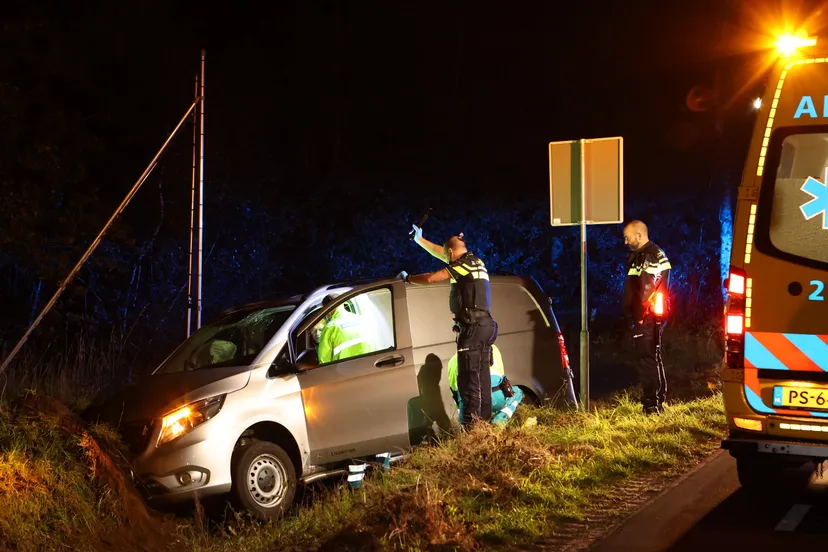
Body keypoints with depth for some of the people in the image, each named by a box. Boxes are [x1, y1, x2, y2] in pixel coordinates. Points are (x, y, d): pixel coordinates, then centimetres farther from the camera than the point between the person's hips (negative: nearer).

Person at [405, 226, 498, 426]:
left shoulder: (462, 264, -9)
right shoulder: (475, 262, 18)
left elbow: (431, 278, -10)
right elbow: (440, 253, 30)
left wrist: (408, 278, 6)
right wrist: (419, 240, 36)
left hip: (472, 327, -10)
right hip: (484, 325, 10)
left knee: (468, 378, -13)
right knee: (481, 377, 10)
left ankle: (470, 424, -18)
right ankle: (484, 421, 12)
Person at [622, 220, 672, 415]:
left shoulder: (655, 255, -13)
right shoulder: (636, 256, 19)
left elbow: (651, 289, -21)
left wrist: (642, 314, -19)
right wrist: (631, 314, 18)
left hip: (649, 318, -10)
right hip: (640, 318, 10)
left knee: (650, 358, -10)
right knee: (644, 358, 13)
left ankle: (655, 402, -7)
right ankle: (650, 399, 20)